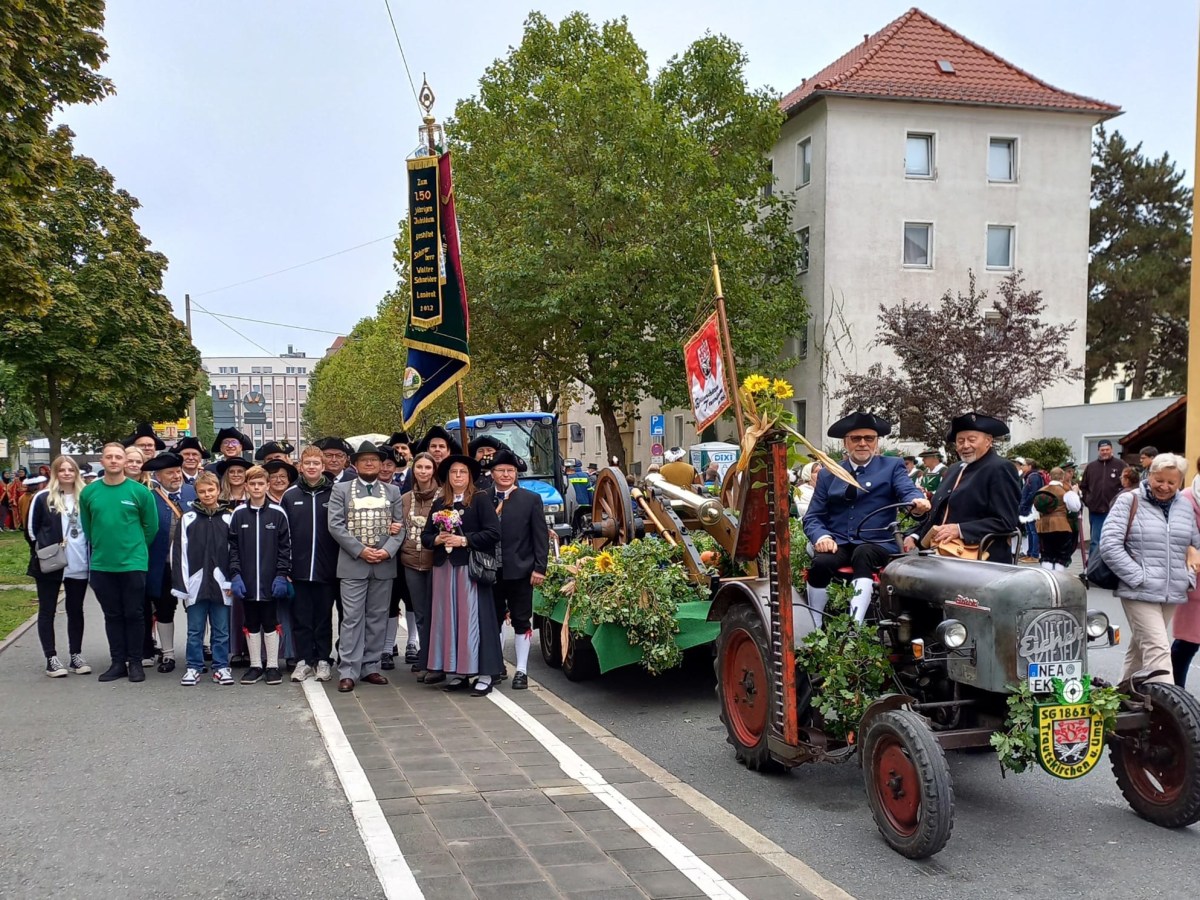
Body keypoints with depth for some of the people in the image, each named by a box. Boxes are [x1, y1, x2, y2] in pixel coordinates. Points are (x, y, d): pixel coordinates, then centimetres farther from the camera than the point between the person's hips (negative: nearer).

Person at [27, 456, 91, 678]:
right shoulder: (43, 498, -2)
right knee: (47, 611, 3)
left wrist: (90, 559, 7)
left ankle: (76, 655, 18)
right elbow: (32, 530, 1)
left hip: (78, 566, 3)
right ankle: (51, 659, 9)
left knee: (76, 610, 10)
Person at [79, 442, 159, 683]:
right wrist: (102, 546, 12)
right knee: (112, 615, 10)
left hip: (133, 564, -3)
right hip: (101, 565, 3)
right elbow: (86, 526, 13)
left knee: (133, 614, 4)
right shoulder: (89, 492, 2)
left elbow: (151, 526, 1)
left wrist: (135, 548, 5)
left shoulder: (140, 491, -6)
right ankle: (118, 662, 18)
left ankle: (135, 663, 13)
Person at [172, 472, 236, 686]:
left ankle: (221, 667, 16)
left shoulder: (228, 518, 3)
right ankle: (194, 667, 18)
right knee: (195, 630, 8)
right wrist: (181, 584, -5)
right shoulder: (188, 518, 1)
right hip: (195, 584, 0)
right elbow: (178, 551, 0)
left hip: (221, 584, 0)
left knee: (221, 630, 7)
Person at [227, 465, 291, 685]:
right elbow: (233, 548, 4)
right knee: (251, 625, 10)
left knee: (270, 624, 6)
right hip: (246, 582, 2)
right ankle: (255, 666, 19)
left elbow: (285, 547, -1)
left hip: (271, 582, -2)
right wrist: (235, 575, -4)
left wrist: (282, 575, -7)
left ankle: (273, 666, 14)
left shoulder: (277, 514, -1)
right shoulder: (238, 514, 4)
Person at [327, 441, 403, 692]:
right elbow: (335, 525, -5)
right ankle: (348, 671, -1)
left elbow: (399, 526, 6)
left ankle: (371, 667, 15)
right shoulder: (341, 490, 4)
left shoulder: (393, 491, 11)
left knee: (378, 617, 7)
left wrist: (387, 551, -11)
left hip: (384, 565, 3)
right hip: (353, 563, -3)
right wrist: (360, 550, -13)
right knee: (352, 618, -3)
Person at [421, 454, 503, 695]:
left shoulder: (481, 500, -1)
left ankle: (485, 674, -2)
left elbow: (493, 533, -9)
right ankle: (458, 671, 13)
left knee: (473, 617, -6)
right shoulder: (439, 504, 14)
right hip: (444, 568, 5)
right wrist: (437, 539, -6)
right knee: (448, 618, 5)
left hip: (471, 568, -5)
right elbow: (425, 536, 15)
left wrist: (465, 540, -14)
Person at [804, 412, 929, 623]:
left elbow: (908, 491, -7)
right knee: (821, 562, -30)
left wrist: (917, 502, -32)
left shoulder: (892, 466, 13)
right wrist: (821, 536, -10)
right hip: (838, 543, 2)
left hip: (877, 544, -2)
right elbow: (813, 517, 13)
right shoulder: (828, 475, 17)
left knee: (863, 554, -35)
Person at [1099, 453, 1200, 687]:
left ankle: (1124, 692, 34)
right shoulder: (1129, 501, -6)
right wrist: (1139, 578, -16)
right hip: (1140, 593, -6)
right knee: (1158, 651, -13)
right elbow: (1109, 545, -13)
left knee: (1141, 646, 19)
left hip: (1173, 594, 6)